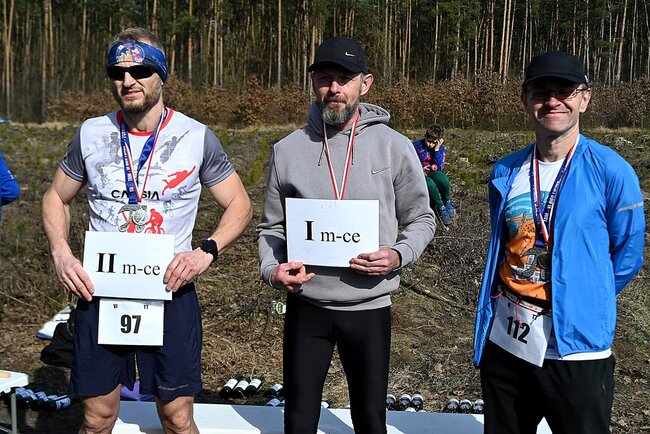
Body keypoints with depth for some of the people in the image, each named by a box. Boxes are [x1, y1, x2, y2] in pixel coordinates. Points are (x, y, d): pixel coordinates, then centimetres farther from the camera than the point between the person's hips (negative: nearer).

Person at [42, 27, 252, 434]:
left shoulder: (197, 138, -5)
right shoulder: (91, 134, 1)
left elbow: (239, 205, 3)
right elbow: (57, 198, 14)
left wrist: (207, 251, -15)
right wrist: (61, 254, -4)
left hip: (171, 293, -2)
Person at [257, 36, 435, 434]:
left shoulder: (395, 147, -4)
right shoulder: (288, 150, 0)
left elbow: (422, 219, 4)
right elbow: (272, 227, 7)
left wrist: (399, 255, -16)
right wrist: (272, 269, -11)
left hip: (370, 307, -1)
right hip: (306, 306, 1)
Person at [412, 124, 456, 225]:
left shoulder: (441, 149, 0)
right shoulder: (417, 146, -6)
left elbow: (439, 168, -12)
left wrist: (437, 149, -18)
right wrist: (420, 169, -19)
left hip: (433, 174, 2)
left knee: (443, 178, -34)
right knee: (430, 184, -37)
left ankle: (447, 202, -8)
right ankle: (440, 207, -15)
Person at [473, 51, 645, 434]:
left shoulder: (611, 171, -10)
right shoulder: (505, 172, 3)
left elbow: (627, 256, -2)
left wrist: (584, 303, 3)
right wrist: (515, 300, 13)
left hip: (576, 350, -4)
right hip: (503, 344, 5)